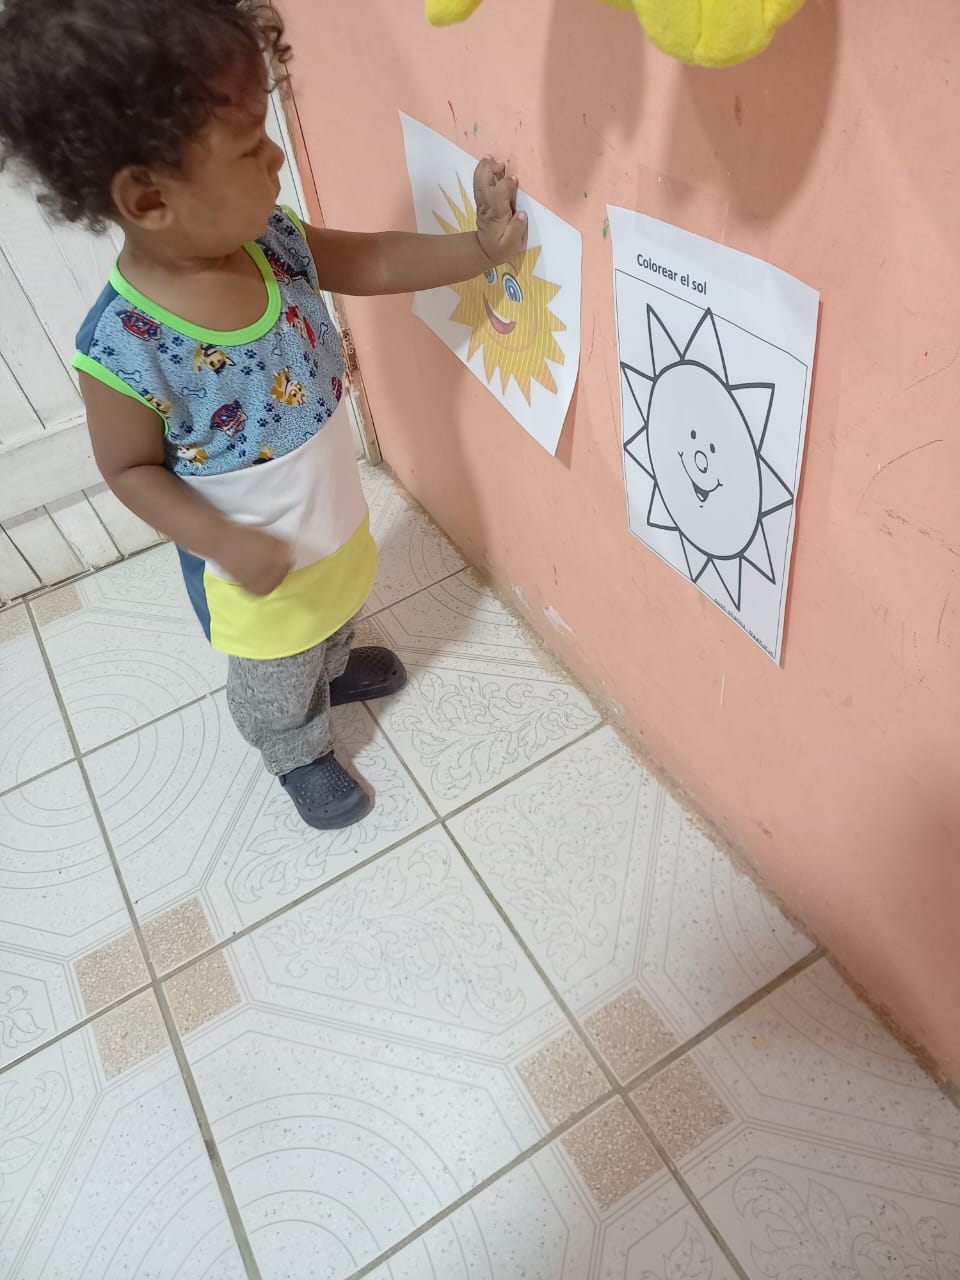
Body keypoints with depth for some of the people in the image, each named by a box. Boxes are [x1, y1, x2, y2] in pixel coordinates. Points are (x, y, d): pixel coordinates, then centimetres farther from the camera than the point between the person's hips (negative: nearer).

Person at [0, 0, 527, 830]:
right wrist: (224, 544, -28)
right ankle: (299, 755, 55)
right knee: (278, 679, 23)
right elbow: (129, 468, -18)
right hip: (258, 561, -6)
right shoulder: (126, 348, -32)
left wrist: (480, 248, -14)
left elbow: (372, 263, -5)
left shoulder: (267, 234, -18)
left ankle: (332, 666, 69)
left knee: (336, 611, 35)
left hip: (338, 515, 6)